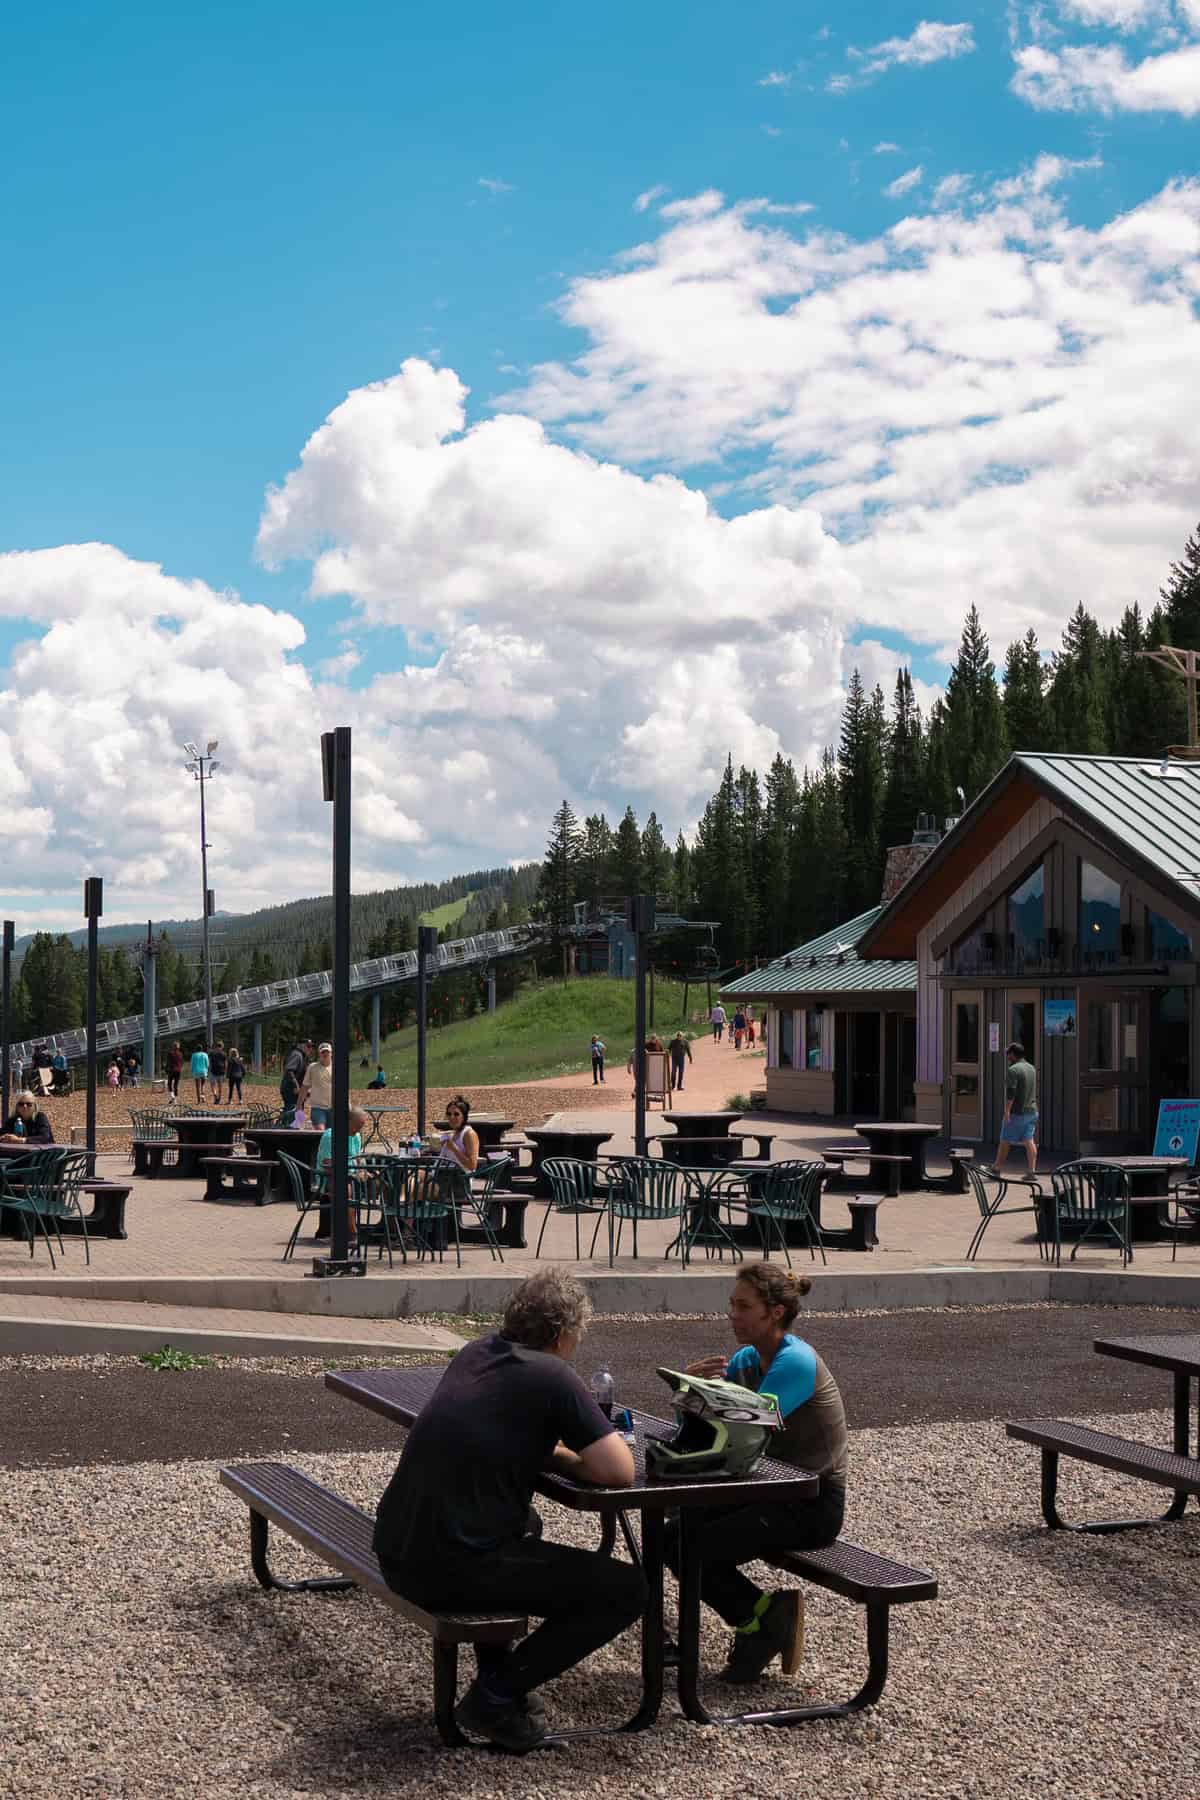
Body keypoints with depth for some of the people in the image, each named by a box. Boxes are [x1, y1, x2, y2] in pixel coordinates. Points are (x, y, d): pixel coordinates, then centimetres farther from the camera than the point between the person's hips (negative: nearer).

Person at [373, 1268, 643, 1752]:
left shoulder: (476, 1353, 12)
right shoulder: (552, 1377, -10)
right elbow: (620, 1472, -11)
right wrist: (574, 1460, 8)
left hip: (395, 1552, 8)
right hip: (452, 1571, -8)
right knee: (626, 1590, 0)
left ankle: (495, 1670, 29)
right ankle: (497, 1695, 0)